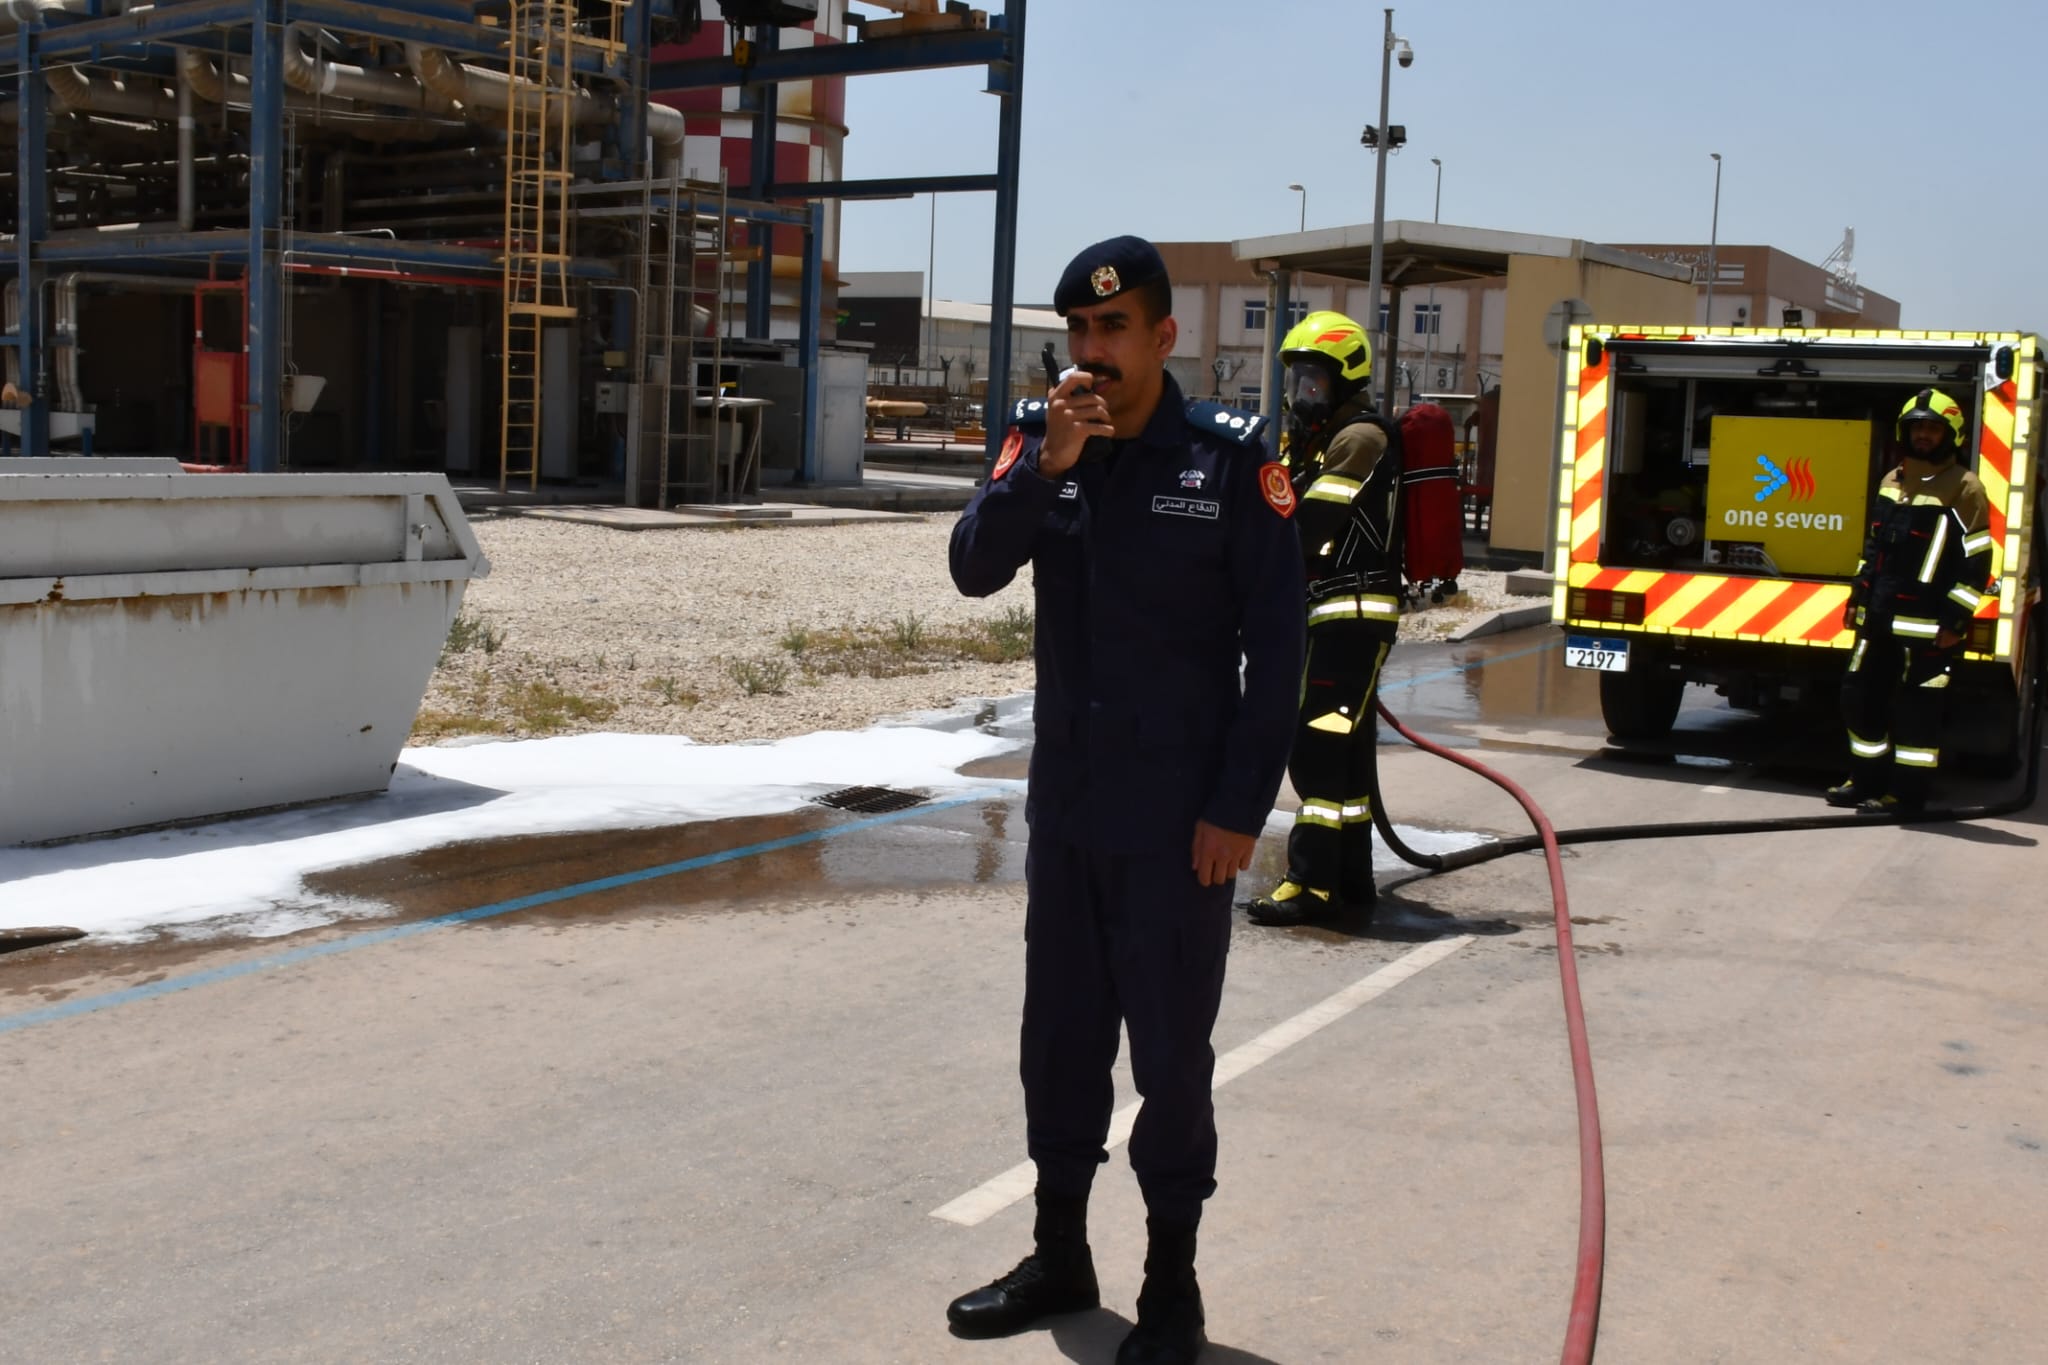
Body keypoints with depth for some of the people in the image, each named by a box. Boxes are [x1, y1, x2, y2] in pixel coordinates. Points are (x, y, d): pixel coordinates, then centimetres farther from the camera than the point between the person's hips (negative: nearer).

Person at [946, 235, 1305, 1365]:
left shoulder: (1230, 456, -9)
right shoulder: (1040, 438, 3)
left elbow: (1274, 644, -10)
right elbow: (975, 570, -8)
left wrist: (1238, 809, -13)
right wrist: (1045, 464, -22)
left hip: (1177, 816, -4)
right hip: (1064, 804, 4)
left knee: (1170, 1049, 5)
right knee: (1059, 1035, 14)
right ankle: (1058, 1255, 30)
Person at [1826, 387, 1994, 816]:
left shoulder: (1963, 489, -7)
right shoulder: (1892, 482, 15)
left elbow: (1976, 563, -10)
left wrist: (1955, 621, -14)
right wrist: (1859, 596, 19)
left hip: (1925, 625, -8)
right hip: (1879, 619, 8)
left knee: (1916, 709, -3)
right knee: (1860, 697, 13)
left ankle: (1907, 794, 5)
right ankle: (1867, 780, 25)